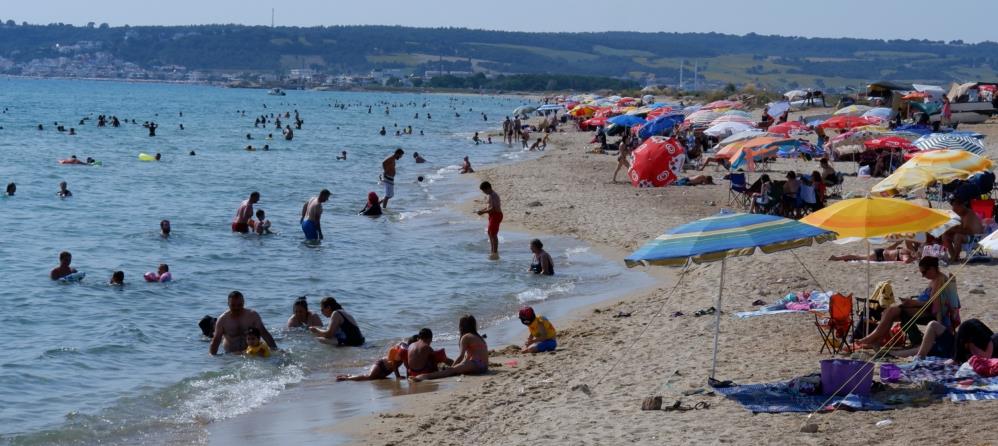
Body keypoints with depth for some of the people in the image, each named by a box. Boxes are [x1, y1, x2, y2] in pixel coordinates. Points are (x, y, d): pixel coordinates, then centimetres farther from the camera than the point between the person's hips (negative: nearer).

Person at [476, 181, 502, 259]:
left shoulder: (493, 196, -19)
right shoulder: (490, 195, 14)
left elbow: (493, 208, -26)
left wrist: (483, 212, -21)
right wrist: (482, 210, 9)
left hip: (495, 215, -11)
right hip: (492, 216, 11)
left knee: (493, 234, -8)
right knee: (490, 233, 17)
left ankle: (495, 254, -4)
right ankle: (493, 251, 25)